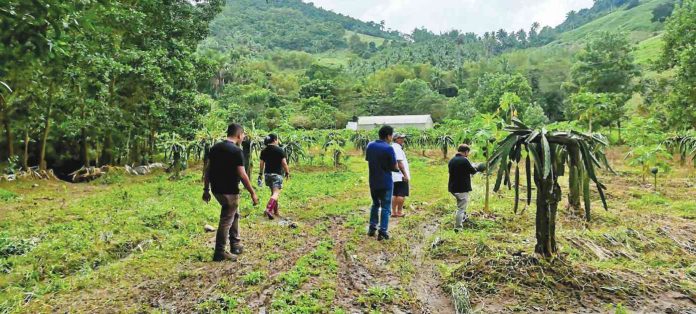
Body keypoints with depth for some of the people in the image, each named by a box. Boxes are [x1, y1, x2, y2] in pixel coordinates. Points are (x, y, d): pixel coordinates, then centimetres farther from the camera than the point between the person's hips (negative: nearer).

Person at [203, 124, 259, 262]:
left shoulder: (215, 148, 6)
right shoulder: (236, 151, -16)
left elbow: (207, 170, 8)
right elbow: (242, 175, -19)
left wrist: (206, 190, 15)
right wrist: (253, 193, -12)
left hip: (216, 189, 8)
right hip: (229, 191, -8)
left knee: (234, 214, 23)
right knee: (226, 221, 3)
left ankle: (235, 245, 32)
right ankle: (220, 253, 13)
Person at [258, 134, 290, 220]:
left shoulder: (264, 151, 6)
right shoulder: (279, 150, -8)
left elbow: (262, 164, 9)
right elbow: (284, 163, -9)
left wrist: (260, 174, 18)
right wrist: (287, 172, 2)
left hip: (267, 174, 6)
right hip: (277, 174, -6)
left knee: (273, 192, 19)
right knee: (276, 193, -9)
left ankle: (275, 211, 25)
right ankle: (268, 209, -28)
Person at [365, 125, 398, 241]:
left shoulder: (370, 145, 2)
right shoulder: (389, 148, -17)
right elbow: (394, 167, -12)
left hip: (373, 182, 6)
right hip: (385, 183, -6)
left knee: (375, 204, 22)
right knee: (385, 208, 5)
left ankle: (372, 228, 25)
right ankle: (382, 232, 5)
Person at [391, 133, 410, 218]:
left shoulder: (392, 147, 16)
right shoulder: (397, 148, -15)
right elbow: (400, 162, -20)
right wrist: (405, 174, -18)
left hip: (394, 176, 10)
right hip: (400, 176, -10)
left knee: (395, 194, 12)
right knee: (401, 195, -3)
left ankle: (394, 212, 14)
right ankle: (399, 212, 0)